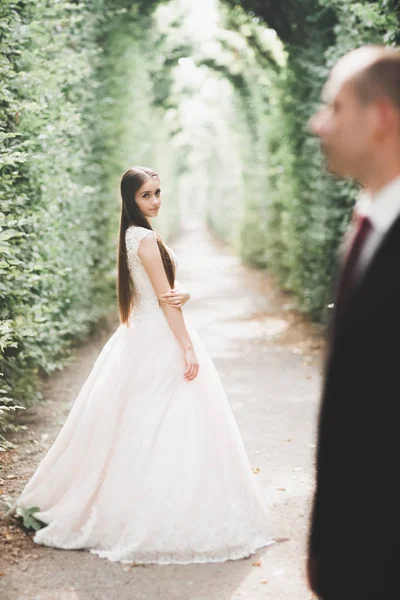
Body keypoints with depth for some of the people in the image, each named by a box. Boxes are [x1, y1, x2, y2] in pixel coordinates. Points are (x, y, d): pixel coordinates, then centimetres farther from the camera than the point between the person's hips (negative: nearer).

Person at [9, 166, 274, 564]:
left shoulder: (133, 235, 13)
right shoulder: (146, 238, -16)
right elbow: (165, 298, -19)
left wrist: (181, 294, -12)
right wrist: (189, 347, -18)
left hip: (142, 335, 10)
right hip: (159, 339, -10)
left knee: (136, 428, 16)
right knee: (166, 429, -5)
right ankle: (167, 519, 2)